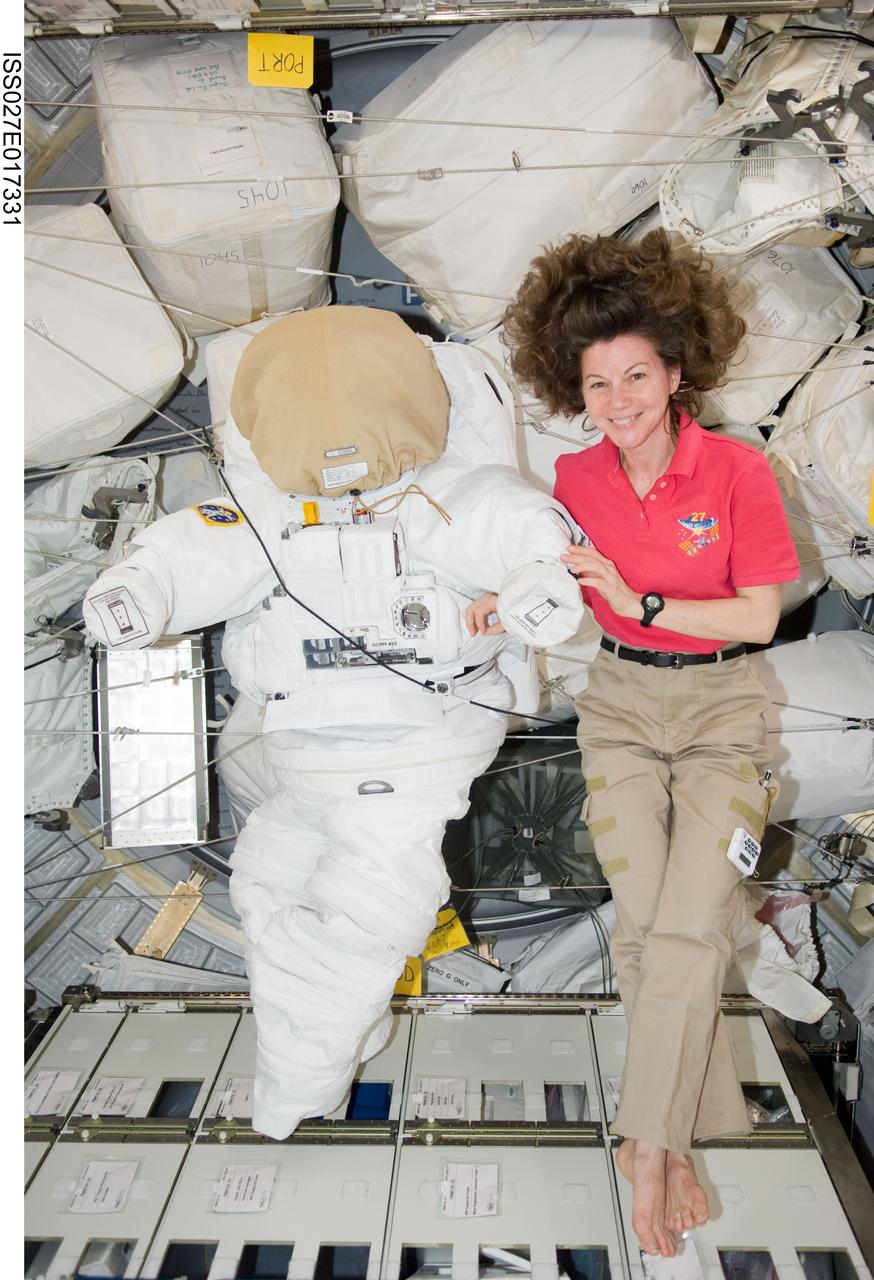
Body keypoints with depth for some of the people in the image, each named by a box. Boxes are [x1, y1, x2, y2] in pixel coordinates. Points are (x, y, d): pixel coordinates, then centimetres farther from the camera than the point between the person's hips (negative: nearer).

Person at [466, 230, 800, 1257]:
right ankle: (700, 1126, 13)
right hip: (619, 707, 2)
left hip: (721, 709, -2)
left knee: (687, 925, -12)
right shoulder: (573, 481, -1)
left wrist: (642, 603, -20)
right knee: (641, 922, -5)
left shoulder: (736, 470, -10)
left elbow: (759, 616, -10)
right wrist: (504, 603, -11)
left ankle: (649, 1144, 4)